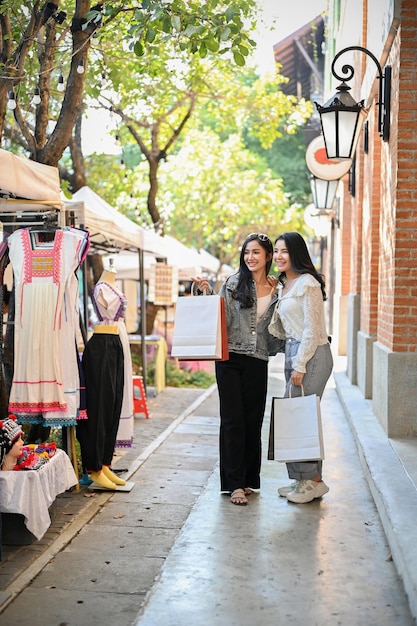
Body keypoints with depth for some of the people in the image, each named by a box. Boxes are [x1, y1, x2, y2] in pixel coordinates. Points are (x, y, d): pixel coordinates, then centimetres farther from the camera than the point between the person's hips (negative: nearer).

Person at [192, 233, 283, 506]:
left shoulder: (277, 290, 9)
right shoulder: (234, 283, 1)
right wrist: (207, 293, -14)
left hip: (258, 362, 2)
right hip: (231, 359, -2)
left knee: (253, 421, 8)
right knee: (233, 420, -3)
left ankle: (249, 479, 22)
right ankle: (235, 484, 2)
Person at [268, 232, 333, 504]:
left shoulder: (307, 283, -11)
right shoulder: (285, 285, 17)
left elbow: (312, 329, -15)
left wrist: (300, 366, -16)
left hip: (312, 355, -9)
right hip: (294, 354, 9)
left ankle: (313, 481, 4)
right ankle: (304, 480, 18)